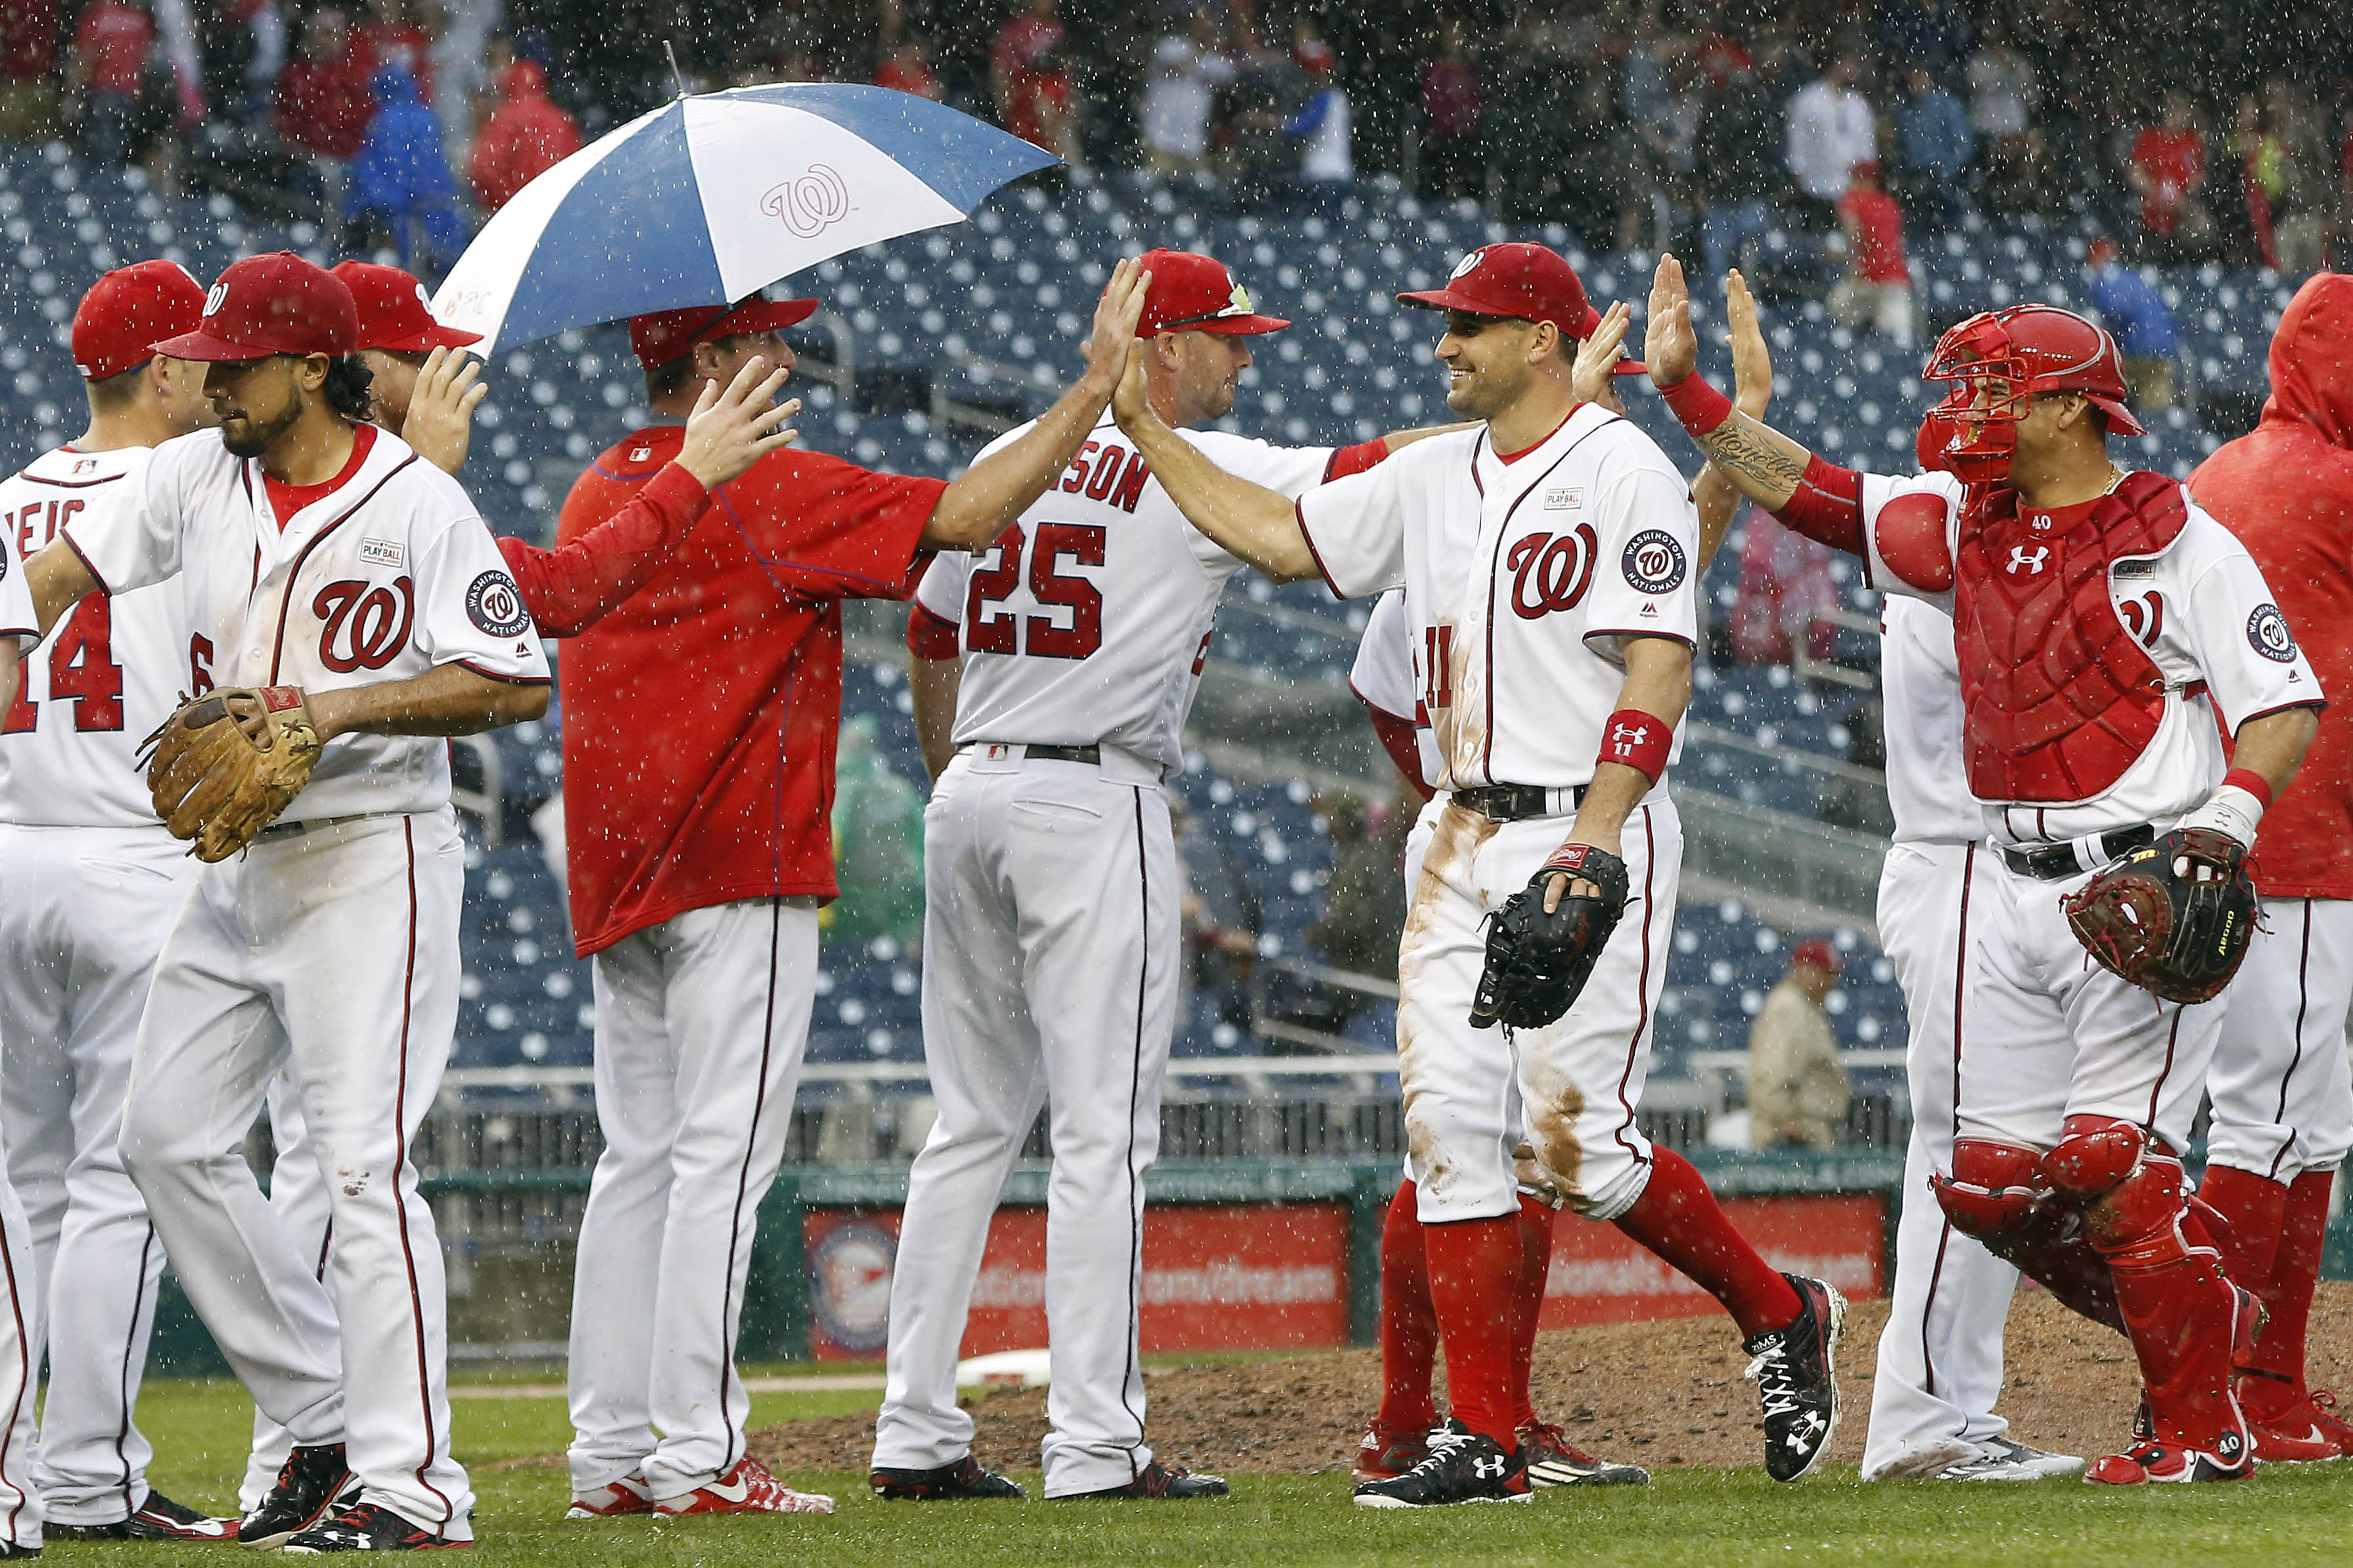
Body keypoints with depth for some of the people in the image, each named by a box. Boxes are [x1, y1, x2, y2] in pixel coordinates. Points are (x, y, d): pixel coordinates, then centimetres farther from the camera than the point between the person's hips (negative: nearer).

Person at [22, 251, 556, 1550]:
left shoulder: (418, 504, -12)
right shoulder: (197, 477, 6)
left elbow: (517, 687, -14)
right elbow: (64, 571, 12)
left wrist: (345, 707, -22)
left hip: (371, 856, -8)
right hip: (239, 860, 8)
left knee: (362, 1159, -13)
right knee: (169, 1137, 6)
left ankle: (411, 1485, -13)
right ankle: (323, 1411, 16)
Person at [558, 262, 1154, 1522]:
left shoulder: (595, 496, 15)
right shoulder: (766, 489, -11)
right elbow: (960, 517, -17)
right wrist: (1097, 387, -13)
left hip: (614, 874, 8)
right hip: (740, 865, -8)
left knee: (639, 1156, 10)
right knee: (723, 1153, -8)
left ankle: (610, 1452, 9)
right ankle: (697, 1456, -12)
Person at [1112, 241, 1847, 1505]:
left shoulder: (1623, 472, -10)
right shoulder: (1434, 477, 14)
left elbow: (1661, 675, -17)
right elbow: (1280, 538, 22)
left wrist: (1588, 843, -25)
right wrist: (1141, 427, 17)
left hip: (1591, 835, -8)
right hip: (1465, 847, 8)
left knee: (1576, 1140, -12)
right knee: (1447, 1129, -1)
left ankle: (1782, 1316, 10)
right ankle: (1483, 1441, 1)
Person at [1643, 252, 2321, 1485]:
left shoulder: (2176, 543, -8)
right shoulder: (1966, 529, 12)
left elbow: (2288, 704, -11)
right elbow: (1809, 494, 13)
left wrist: (2229, 818, -28)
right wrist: (1685, 389, 5)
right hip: (2021, 898, 7)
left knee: (2110, 1164, -14)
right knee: (1990, 1182, 4)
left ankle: (2202, 1426, -2)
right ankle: (2204, 1322, 23)